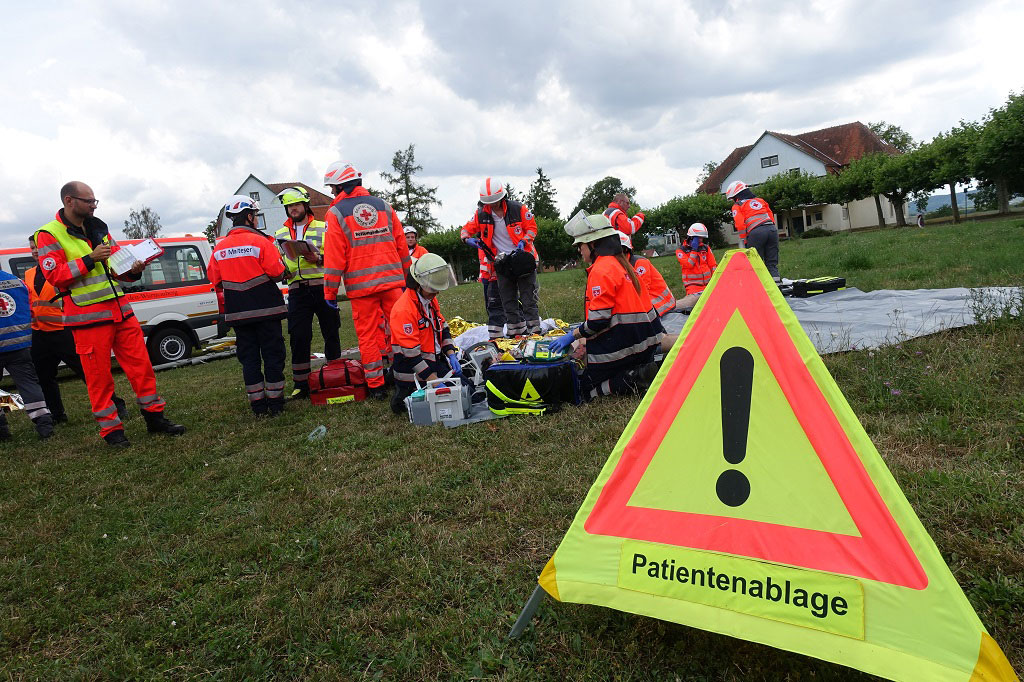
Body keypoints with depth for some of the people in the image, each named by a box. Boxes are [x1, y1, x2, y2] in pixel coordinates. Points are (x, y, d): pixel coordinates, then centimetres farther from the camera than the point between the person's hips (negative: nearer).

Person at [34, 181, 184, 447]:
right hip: (88, 318, -5)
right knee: (99, 375, 0)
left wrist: (133, 271, -1)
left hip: (120, 310, 6)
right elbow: (54, 276, -12)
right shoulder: (49, 235, -3)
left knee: (141, 364, 6)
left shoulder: (98, 229, 15)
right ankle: (110, 429, 12)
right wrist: (90, 259, -19)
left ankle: (155, 417, 16)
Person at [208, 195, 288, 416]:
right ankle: (275, 404, 7)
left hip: (237, 313, 4)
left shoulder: (220, 247, 6)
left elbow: (214, 278, 12)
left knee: (249, 358, 9)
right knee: (273, 355, 4)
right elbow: (277, 272, -13)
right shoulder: (260, 242, -10)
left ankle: (258, 406, 11)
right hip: (265, 308, -4)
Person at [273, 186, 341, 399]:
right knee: (298, 337, -3)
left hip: (322, 287, -2)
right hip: (297, 291, 2)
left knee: (331, 333, 4)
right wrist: (282, 271, 0)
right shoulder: (280, 234, 18)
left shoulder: (323, 228, 7)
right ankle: (301, 384, 4)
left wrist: (318, 259, -16)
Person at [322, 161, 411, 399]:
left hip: (361, 285, -3)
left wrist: (330, 292, 2)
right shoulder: (384, 206, 10)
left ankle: (376, 386, 10)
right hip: (391, 280, 3)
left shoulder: (336, 213, -2)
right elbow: (402, 246, 11)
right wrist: (406, 277, 20)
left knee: (368, 335, 5)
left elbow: (334, 257, -5)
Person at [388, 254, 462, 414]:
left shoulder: (430, 299, 7)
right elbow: (411, 353, -25)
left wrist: (451, 354, 2)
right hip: (413, 370, -9)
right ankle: (402, 399, 4)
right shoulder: (404, 309, -24)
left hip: (435, 360, 10)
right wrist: (434, 381, -26)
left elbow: (442, 327, 17)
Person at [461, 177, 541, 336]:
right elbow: (467, 229, 8)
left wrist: (523, 242, -16)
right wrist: (468, 239, -14)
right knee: (508, 301, 7)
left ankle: (534, 330, 4)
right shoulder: (481, 214, 0)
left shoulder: (518, 209, -7)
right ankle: (517, 332, 16)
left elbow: (532, 228, 1)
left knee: (529, 298, -2)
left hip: (522, 257, -3)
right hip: (502, 262, 3)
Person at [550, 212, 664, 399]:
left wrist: (573, 335, -7)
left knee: (588, 387, 2)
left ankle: (638, 377, -13)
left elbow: (598, 319, -21)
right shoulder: (621, 263, 14)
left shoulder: (601, 270, -16)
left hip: (620, 346, -9)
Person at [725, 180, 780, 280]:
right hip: (772, 229, 5)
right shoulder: (760, 200, 27)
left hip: (756, 232, -5)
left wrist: (743, 241, 3)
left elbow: (740, 224, -2)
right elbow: (771, 216, 22)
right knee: (772, 263, 10)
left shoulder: (737, 206, 10)